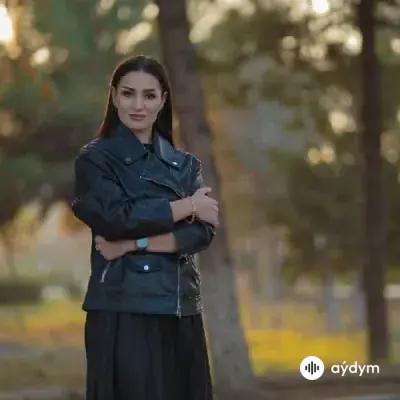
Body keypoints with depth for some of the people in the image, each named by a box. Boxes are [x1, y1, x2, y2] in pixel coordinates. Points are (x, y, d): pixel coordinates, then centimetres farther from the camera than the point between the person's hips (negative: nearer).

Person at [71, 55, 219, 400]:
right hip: (123, 311, -5)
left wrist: (135, 244, -13)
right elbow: (118, 217, -17)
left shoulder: (185, 164, 12)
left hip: (181, 311, 5)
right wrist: (186, 206, -8)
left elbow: (203, 232, -2)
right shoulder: (96, 159, -1)